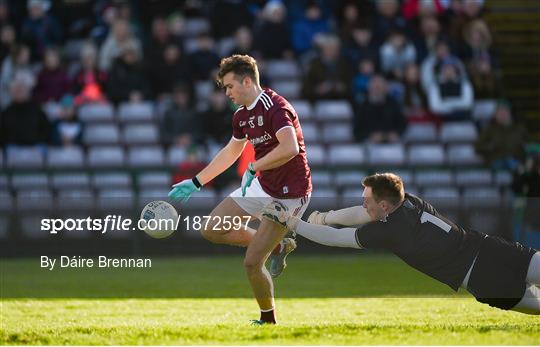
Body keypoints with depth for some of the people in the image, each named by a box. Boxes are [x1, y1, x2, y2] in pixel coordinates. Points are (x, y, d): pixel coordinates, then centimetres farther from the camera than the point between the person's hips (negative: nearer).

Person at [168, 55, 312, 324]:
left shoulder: (275, 107, -22)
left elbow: (290, 148, -39)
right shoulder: (242, 115, 7)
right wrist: (196, 182, 27)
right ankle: (278, 246, 19)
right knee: (213, 230, 7)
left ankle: (269, 320, 13)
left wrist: (253, 168, -34)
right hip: (261, 185, 9)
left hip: (288, 195, -9)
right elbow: (231, 151, 25)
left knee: (251, 263, -10)